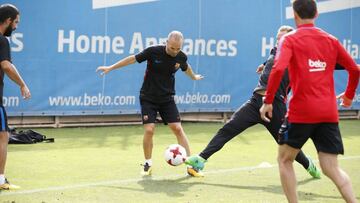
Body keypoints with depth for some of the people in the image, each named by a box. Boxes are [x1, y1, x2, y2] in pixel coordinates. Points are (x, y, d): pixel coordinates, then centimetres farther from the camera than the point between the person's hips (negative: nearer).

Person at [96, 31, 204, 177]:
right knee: (149, 130, -13)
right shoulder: (153, 52, -18)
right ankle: (148, 164, 8)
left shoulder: (181, 57, -9)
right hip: (148, 98, -2)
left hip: (167, 98, 2)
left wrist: (194, 77, 36)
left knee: (178, 129, -7)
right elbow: (133, 59, -7)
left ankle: (191, 164, -2)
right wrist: (110, 68, -1)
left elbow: (186, 68, 16)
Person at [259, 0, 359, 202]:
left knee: (285, 160, 16)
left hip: (301, 111, -4)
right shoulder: (331, 40, 11)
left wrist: (268, 101, -11)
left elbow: (278, 69, -17)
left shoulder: (290, 39, -1)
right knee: (332, 168, 6)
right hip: (329, 113, 4)